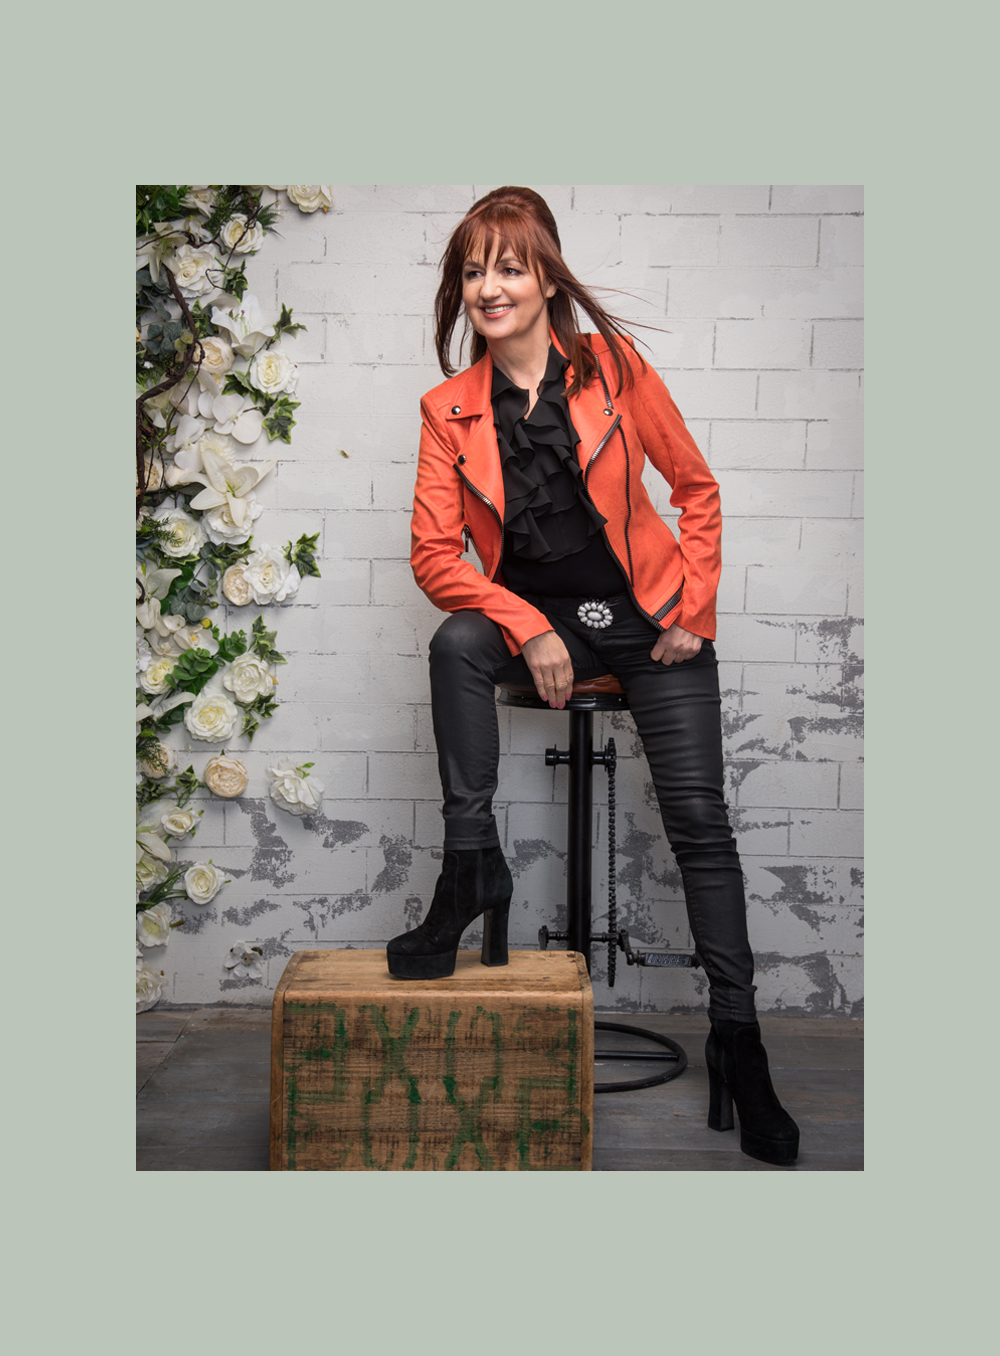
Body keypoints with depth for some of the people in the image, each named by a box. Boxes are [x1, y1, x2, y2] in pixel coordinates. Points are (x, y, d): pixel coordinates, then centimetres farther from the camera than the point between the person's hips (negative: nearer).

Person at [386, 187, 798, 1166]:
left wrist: (694, 609, -6)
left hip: (648, 616, -1)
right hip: (535, 615, 2)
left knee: (699, 822, -8)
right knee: (455, 644, -31)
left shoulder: (614, 364, -4)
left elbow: (697, 488, 3)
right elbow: (433, 552, -5)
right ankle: (471, 870, -19)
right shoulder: (450, 409, -1)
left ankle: (736, 1037, 6)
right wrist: (529, 631, -18)